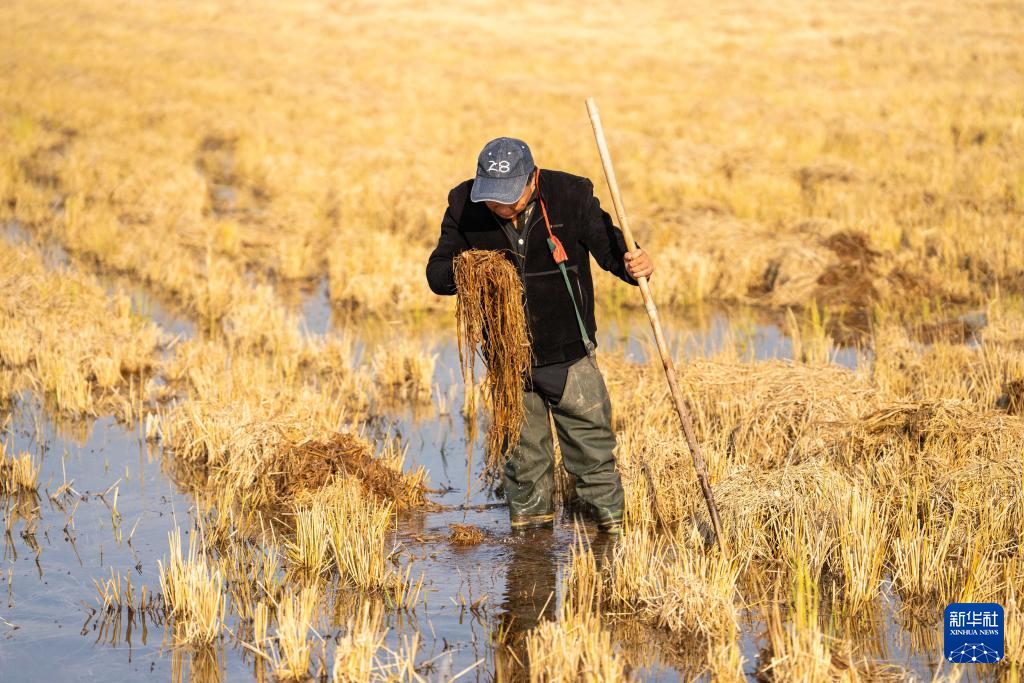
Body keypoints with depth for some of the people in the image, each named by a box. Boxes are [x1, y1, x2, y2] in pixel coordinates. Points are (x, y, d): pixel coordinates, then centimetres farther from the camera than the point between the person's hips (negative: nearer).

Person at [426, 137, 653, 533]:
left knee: (592, 451, 6)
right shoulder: (464, 206, -9)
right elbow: (437, 273, -4)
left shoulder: (571, 197, -14)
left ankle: (611, 524, 20)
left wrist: (633, 264, -29)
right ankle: (530, 523, 29)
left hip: (569, 356, -2)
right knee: (522, 455, 14)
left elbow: (610, 245, -6)